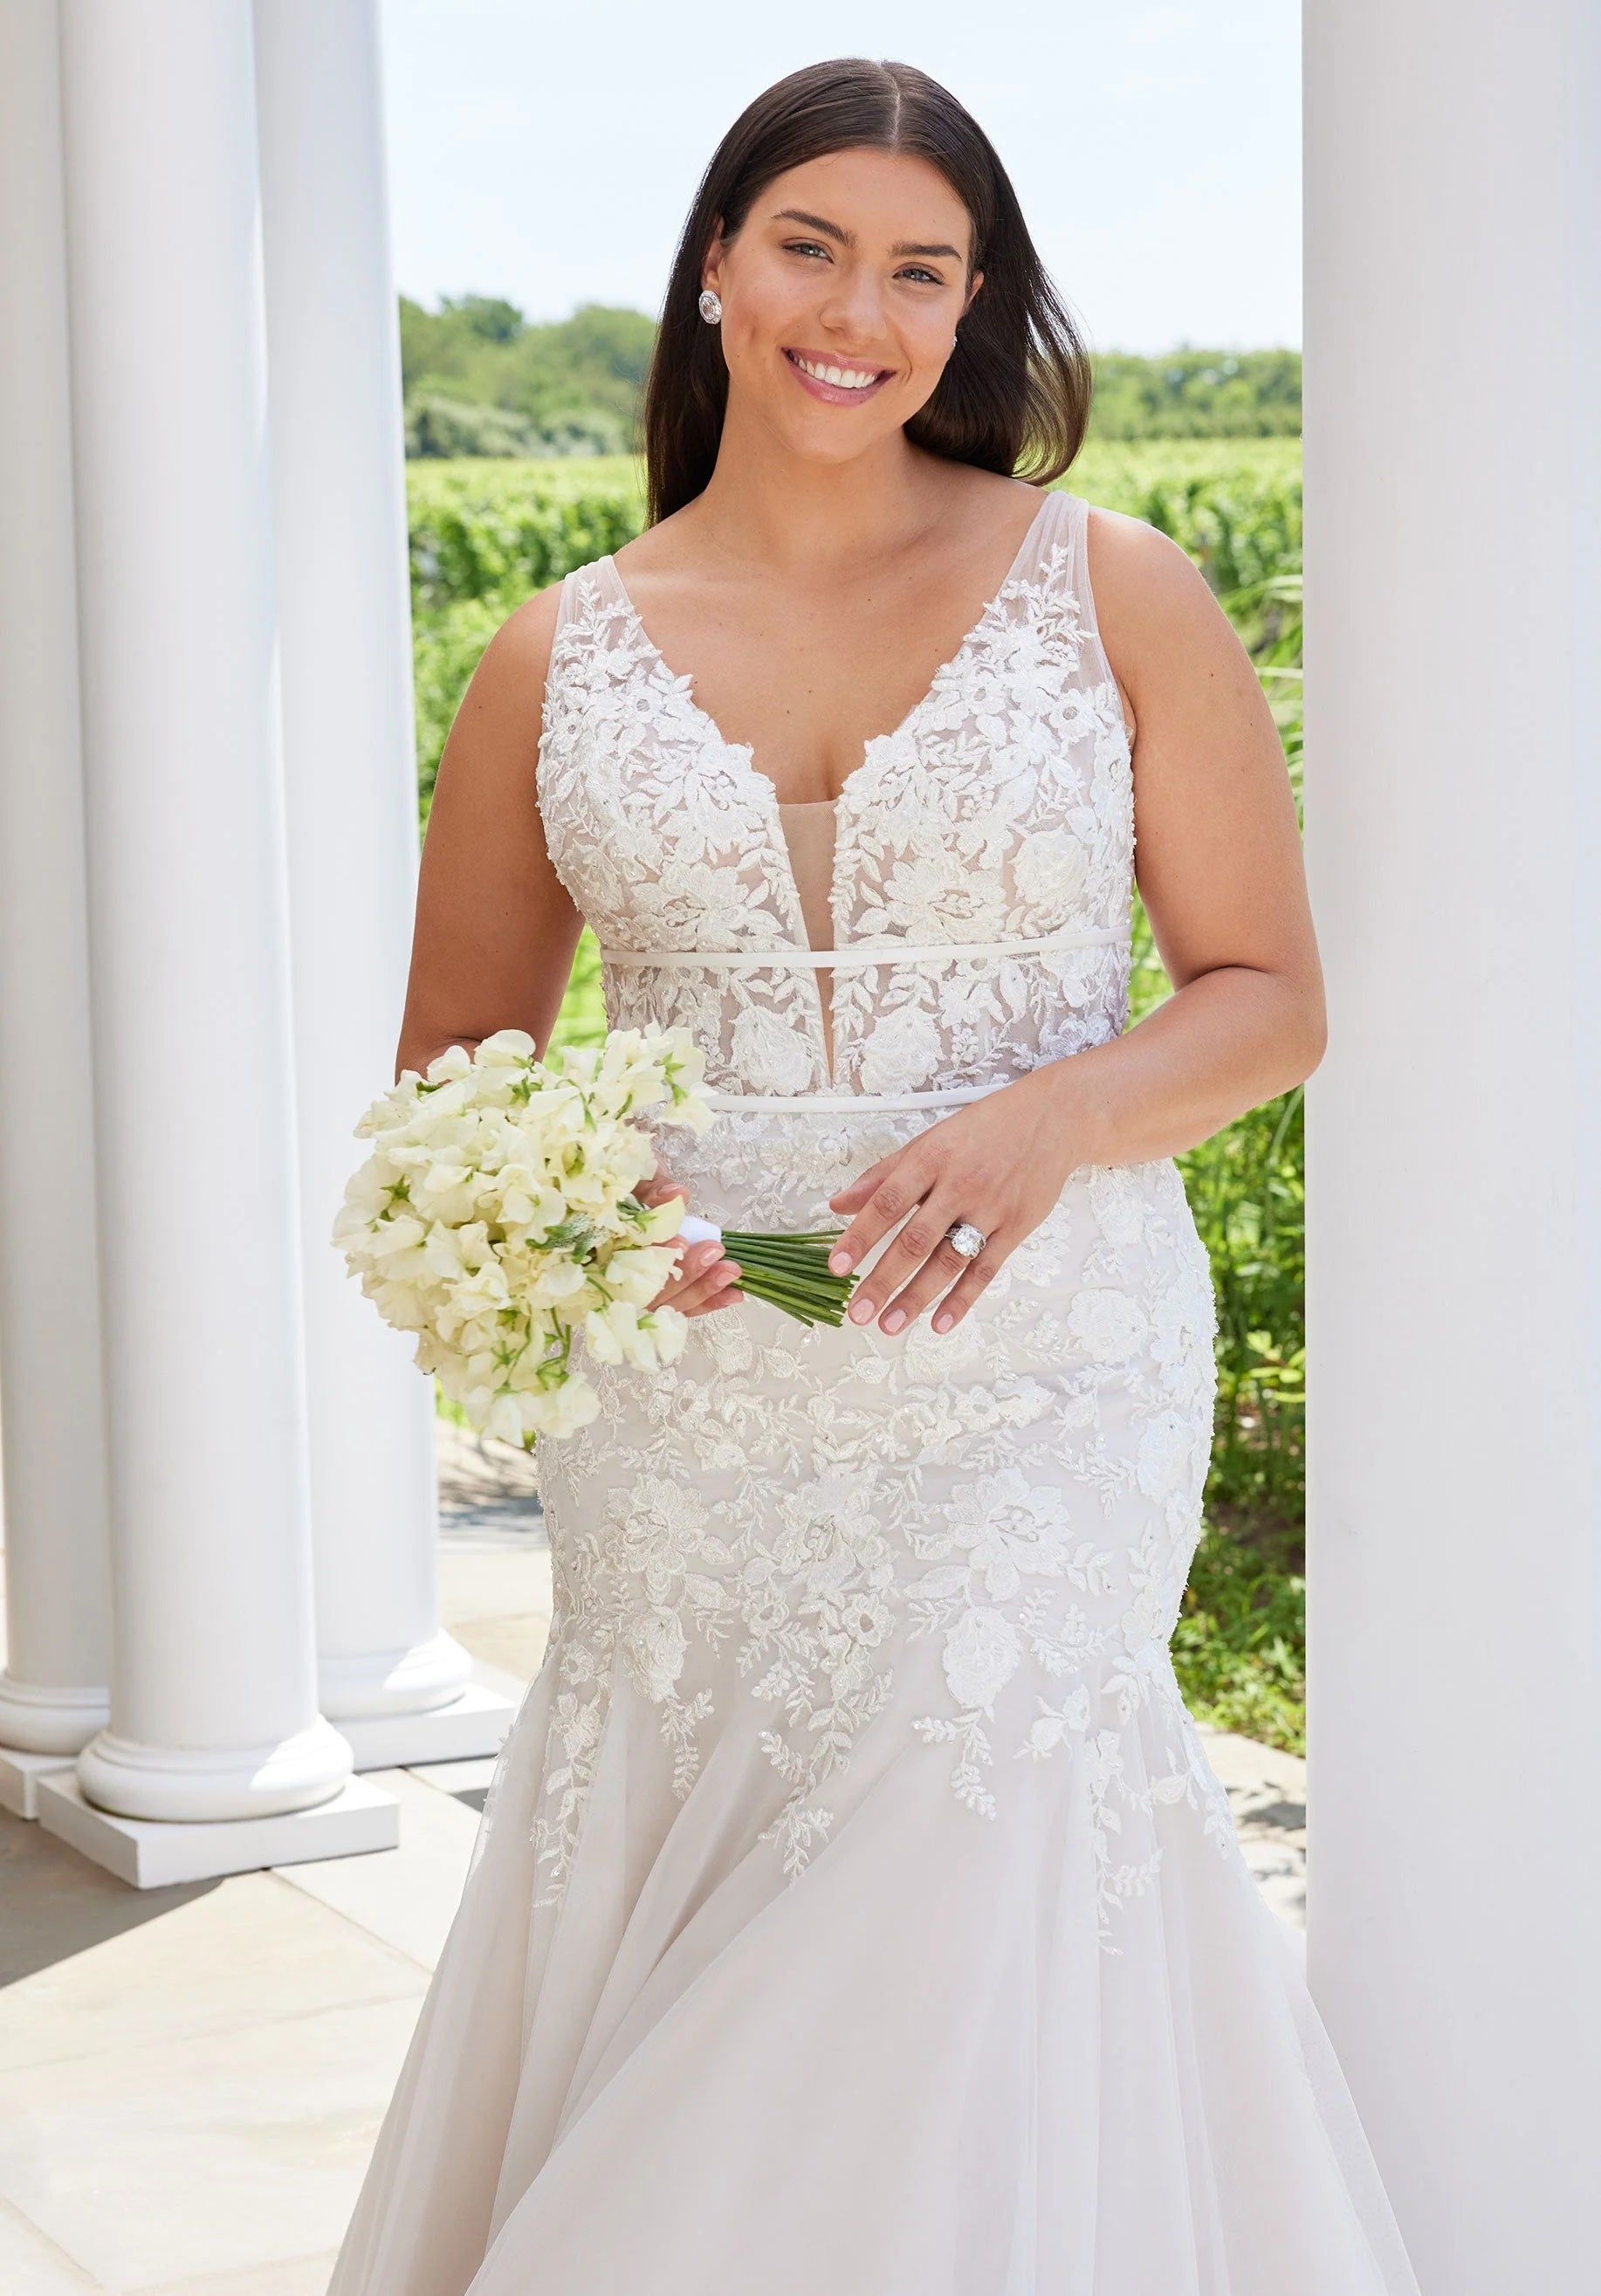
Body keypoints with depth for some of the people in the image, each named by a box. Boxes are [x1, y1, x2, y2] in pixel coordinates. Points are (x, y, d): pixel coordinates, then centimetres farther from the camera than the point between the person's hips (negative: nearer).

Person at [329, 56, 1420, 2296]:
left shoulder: (1112, 593, 1)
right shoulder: (561, 661, 6)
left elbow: (1270, 993, 4)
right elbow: (454, 1061, 13)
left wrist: (1044, 1123, -15)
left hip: (1030, 1381, -2)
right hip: (692, 1414, 2)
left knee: (955, 1951, -7)